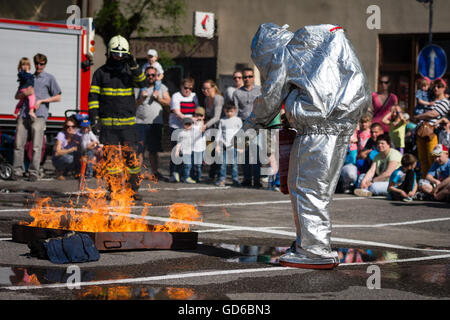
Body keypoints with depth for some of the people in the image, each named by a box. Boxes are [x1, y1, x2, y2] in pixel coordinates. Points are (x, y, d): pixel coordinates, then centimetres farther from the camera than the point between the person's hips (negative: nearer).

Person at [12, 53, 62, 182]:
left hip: (39, 114, -4)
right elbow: (17, 96, 22)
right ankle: (18, 171, 5)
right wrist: (25, 93, -1)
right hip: (24, 114, 4)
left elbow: (58, 97, 8)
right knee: (18, 144, -1)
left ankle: (34, 172, -6)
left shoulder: (49, 78, 12)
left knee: (36, 146, -9)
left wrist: (41, 100, -3)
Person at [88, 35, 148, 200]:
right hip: (107, 123, -1)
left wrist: (134, 67, -17)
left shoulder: (130, 71, 11)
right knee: (110, 157, -2)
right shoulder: (101, 72, 7)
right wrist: (94, 117, -4)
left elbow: (142, 83, -5)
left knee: (131, 156, -2)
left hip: (128, 122, 1)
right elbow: (93, 96, 5)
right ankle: (114, 191, 5)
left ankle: (132, 189, 6)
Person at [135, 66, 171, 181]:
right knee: (139, 150, -5)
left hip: (156, 123, 1)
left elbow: (168, 103, 8)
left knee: (153, 150, 3)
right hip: (140, 123, -1)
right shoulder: (141, 87, 11)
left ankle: (155, 171, 9)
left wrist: (159, 98, -7)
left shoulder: (162, 87, 13)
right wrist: (141, 98, -8)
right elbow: (134, 105, 8)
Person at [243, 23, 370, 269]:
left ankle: (316, 252, -8)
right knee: (321, 188, 15)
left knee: (307, 186, -6)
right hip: (343, 126, 10)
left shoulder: (283, 53, 3)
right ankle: (307, 243, 21)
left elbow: (271, 97, 5)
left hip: (318, 128, -10)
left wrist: (252, 124, 21)